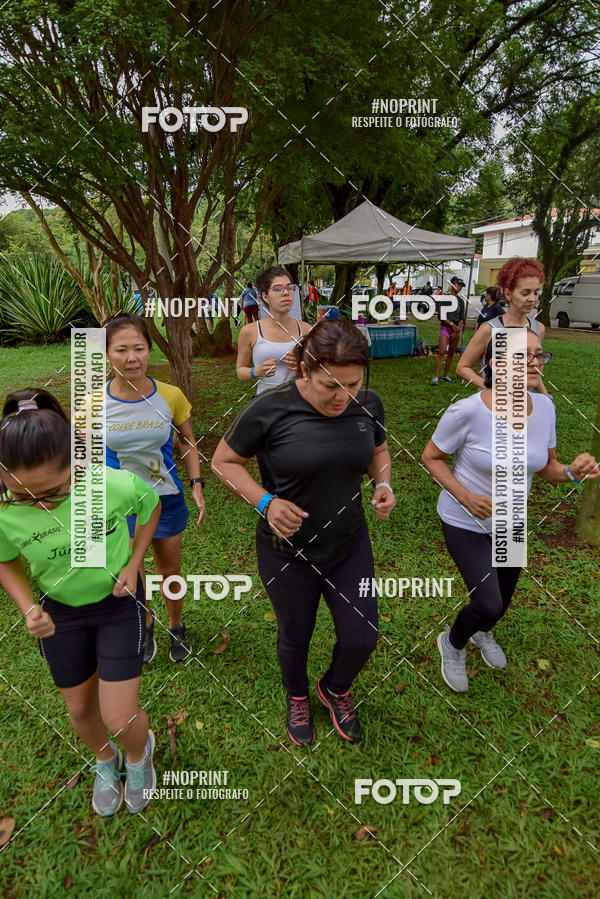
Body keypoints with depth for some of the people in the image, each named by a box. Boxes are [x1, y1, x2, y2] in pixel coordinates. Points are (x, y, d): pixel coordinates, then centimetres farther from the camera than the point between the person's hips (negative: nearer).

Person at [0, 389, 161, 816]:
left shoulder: (115, 485, -33)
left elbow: (152, 504, -7)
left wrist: (134, 564, -12)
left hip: (119, 602, -2)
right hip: (60, 612, 3)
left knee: (120, 719, -1)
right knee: (81, 709, 19)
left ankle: (140, 753, 37)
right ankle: (106, 762, 54)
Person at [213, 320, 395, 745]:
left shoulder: (368, 404, -10)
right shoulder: (270, 410, -23)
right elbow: (224, 461, -10)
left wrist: (383, 483, -11)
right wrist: (266, 502, -25)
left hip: (350, 545, 3)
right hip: (288, 552, -3)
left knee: (362, 640, 10)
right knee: (296, 637, 19)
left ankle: (335, 689, 47)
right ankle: (297, 698, 54)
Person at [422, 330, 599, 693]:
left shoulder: (543, 406, -10)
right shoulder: (467, 411, -26)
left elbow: (546, 467, 1)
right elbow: (431, 457, -13)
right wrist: (465, 496, -25)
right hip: (466, 523, -5)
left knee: (503, 599, 21)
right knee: (488, 604, -14)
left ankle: (482, 632, 59)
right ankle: (453, 643, 22)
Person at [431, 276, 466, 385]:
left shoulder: (460, 301, 10)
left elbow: (463, 318, 9)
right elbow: (441, 316, -7)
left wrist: (458, 329, -6)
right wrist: (452, 324, -14)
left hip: (456, 328, 5)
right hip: (445, 327, -5)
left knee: (451, 353, 7)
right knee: (442, 352, -15)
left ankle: (445, 375, 16)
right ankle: (436, 376, -15)